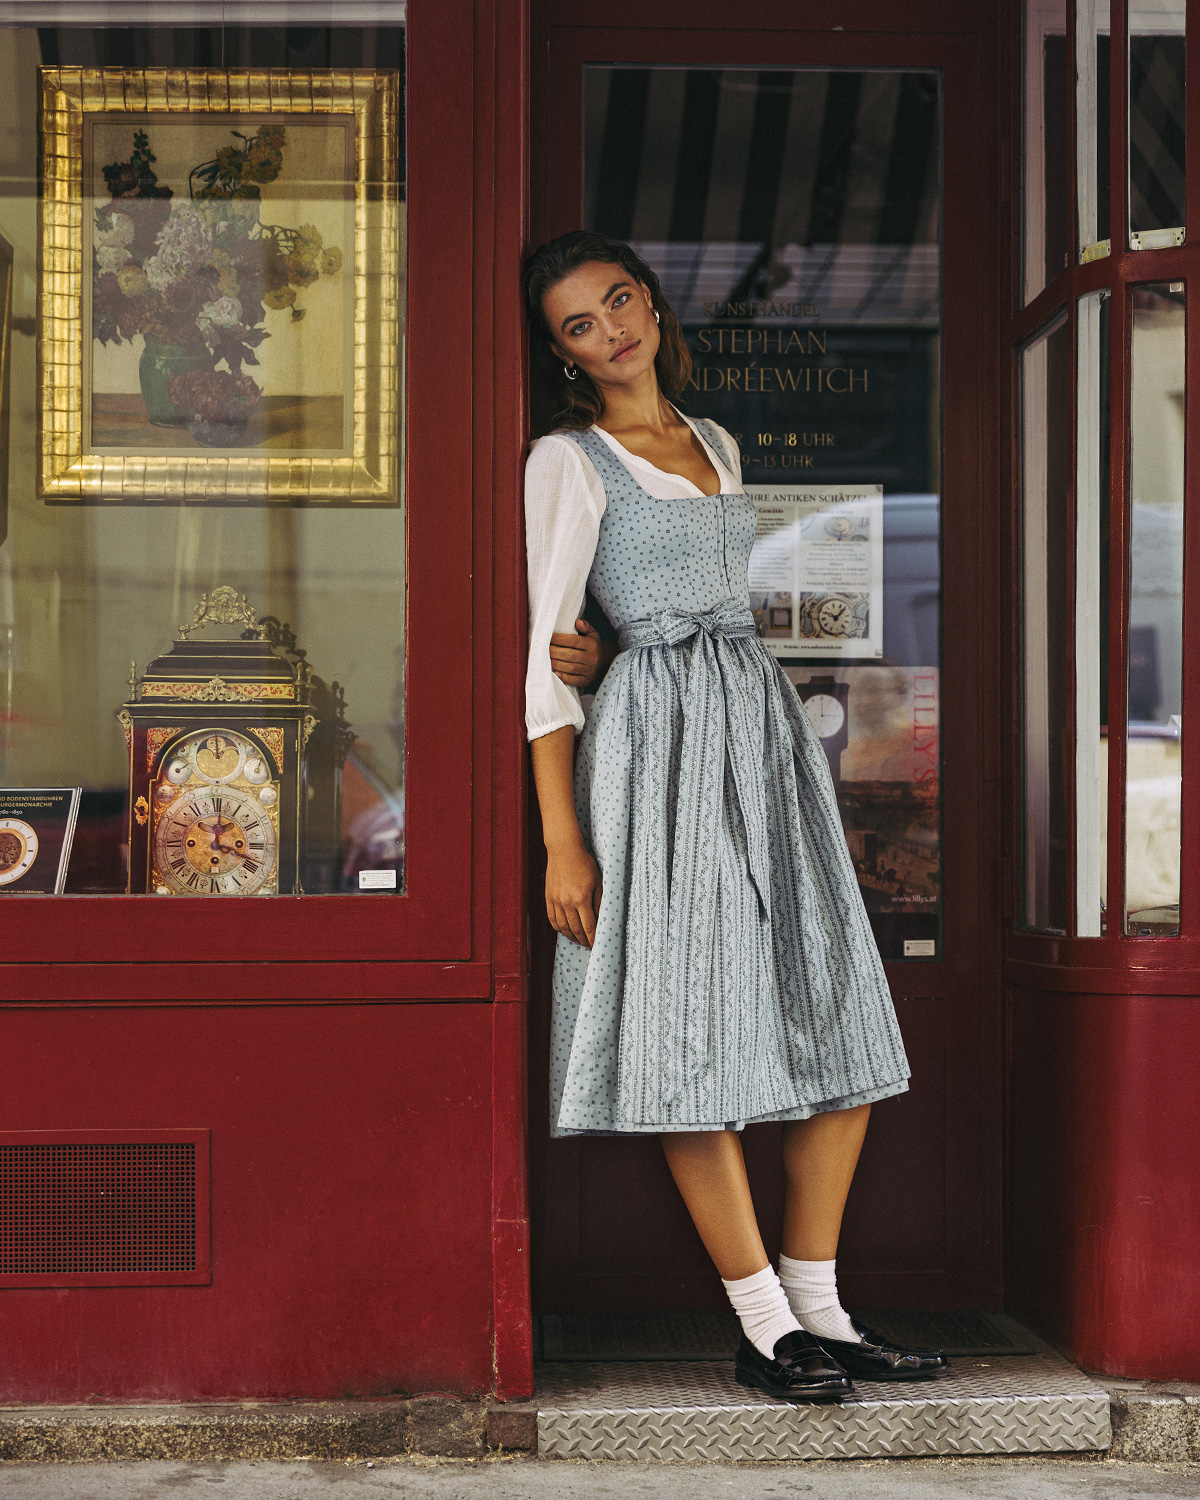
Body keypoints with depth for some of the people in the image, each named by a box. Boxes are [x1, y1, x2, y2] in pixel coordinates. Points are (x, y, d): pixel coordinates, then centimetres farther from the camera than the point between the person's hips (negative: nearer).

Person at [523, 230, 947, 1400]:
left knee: (837, 1024, 3)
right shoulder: (569, 460, 0)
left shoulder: (715, 446, 18)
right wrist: (562, 840, -13)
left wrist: (607, 648, -3)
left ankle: (820, 1307, 12)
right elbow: (546, 652, -5)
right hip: (660, 737, -7)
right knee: (697, 1035, -8)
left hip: (764, 724, 7)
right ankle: (766, 1327, -2)